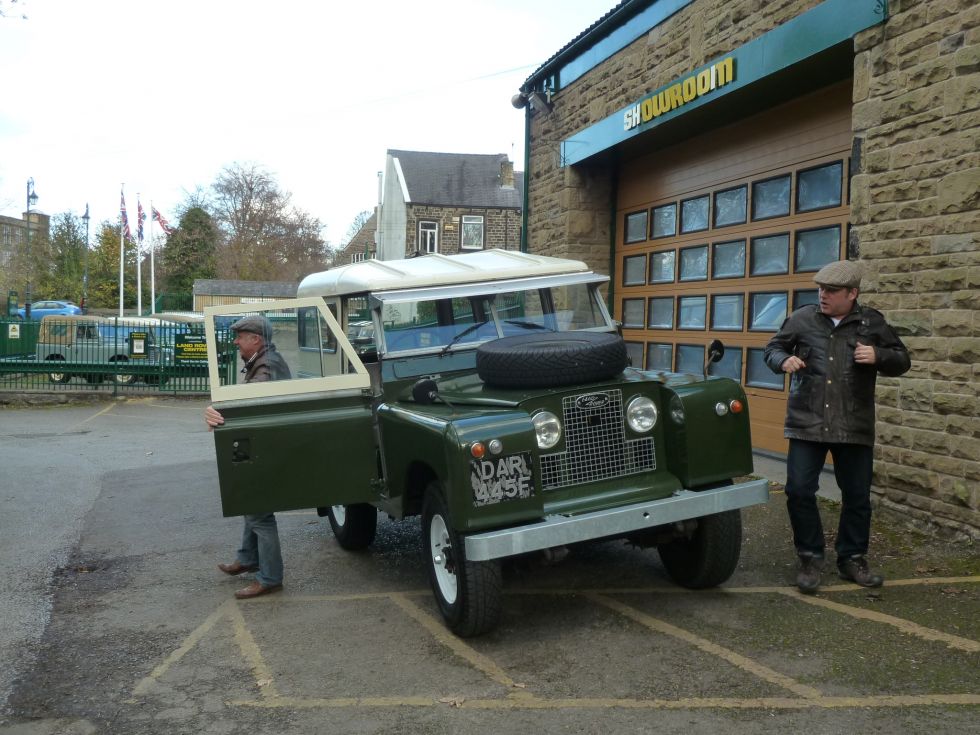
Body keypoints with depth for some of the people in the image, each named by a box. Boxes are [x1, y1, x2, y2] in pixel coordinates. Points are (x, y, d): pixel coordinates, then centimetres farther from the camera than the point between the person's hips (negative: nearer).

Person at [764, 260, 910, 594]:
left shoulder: (872, 322, 3)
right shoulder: (801, 318, 2)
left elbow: (902, 360, 9)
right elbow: (773, 348, 11)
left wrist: (877, 356, -12)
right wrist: (784, 360, -11)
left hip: (854, 427, 1)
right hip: (807, 424, -1)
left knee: (857, 497, 9)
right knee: (799, 491, -4)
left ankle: (852, 559, 27)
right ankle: (811, 558, 13)